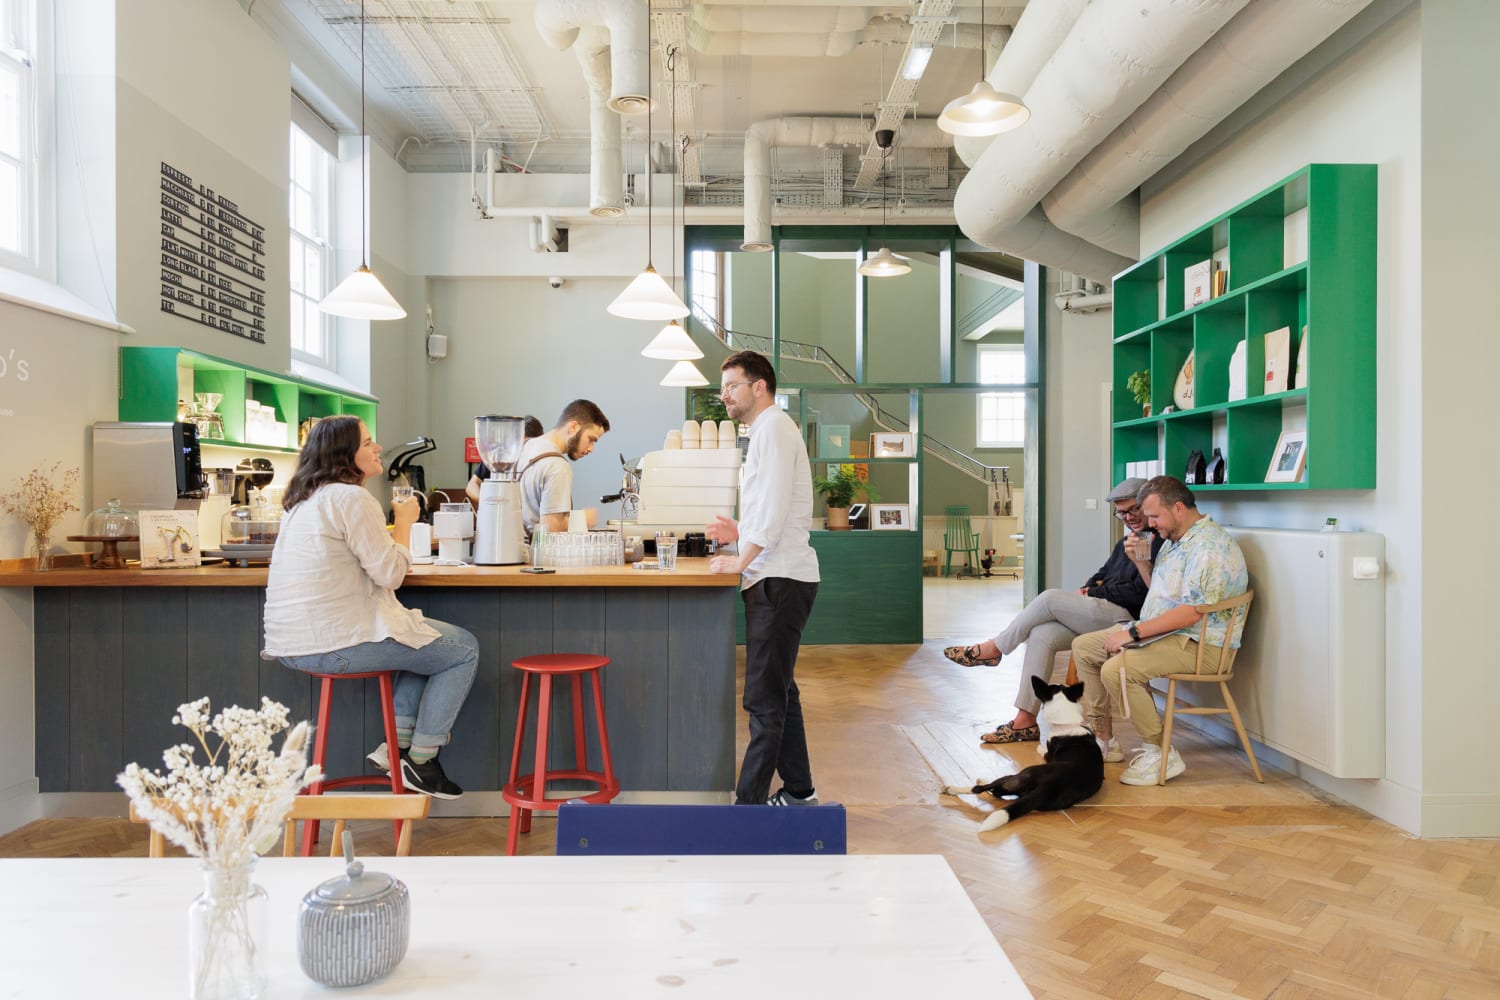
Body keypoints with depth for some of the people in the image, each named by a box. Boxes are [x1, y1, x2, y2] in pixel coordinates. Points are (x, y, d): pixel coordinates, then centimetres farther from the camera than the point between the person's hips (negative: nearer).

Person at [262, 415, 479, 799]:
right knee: (465, 650, 2)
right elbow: (390, 573, -16)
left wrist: (394, 523, 16)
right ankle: (420, 760, 9)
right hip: (334, 644, -10)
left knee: (425, 635, 26)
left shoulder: (305, 500, 16)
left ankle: (398, 742, 19)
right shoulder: (352, 499, -15)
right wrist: (405, 521, -3)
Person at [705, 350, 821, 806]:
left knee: (765, 699, -9)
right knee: (778, 692, 17)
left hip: (779, 580, -11)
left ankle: (750, 800, -6)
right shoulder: (768, 430, 22)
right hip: (777, 578, 11)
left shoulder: (773, 427, -9)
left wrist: (741, 560, -13)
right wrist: (742, 531, 16)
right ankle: (798, 790, 27)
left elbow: (775, 505, -18)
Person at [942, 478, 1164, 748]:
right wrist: (1089, 587, 3)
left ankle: (993, 649, 0)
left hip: (1126, 617, -9)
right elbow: (1101, 575, 27)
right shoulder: (1125, 543, 23)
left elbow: (1138, 592, -17)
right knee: (1041, 635, -12)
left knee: (1050, 599, -17)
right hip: (1105, 614, 9)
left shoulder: (1158, 544, -9)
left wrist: (1094, 593, -6)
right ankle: (1025, 720, -12)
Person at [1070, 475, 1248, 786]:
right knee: (1083, 647, 9)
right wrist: (1141, 561, 7)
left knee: (1116, 669, -30)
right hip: (1162, 632, 11)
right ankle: (1101, 738, 12)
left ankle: (1160, 754, -16)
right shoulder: (1175, 540, 14)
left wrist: (1133, 633, -24)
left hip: (1199, 644, -11)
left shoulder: (1209, 545, -20)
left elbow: (1190, 613, -27)